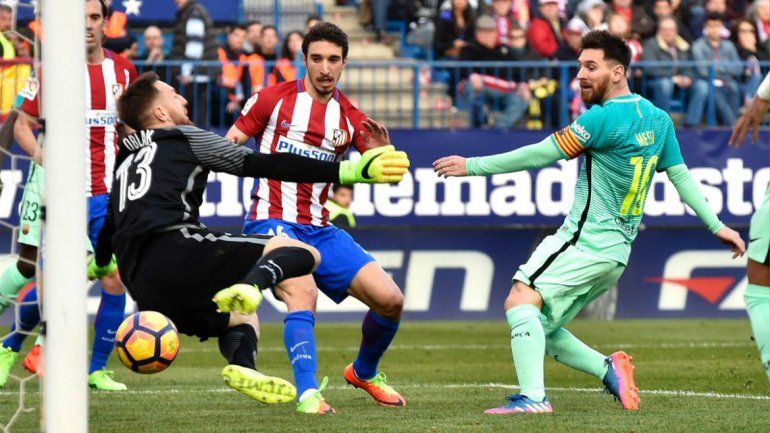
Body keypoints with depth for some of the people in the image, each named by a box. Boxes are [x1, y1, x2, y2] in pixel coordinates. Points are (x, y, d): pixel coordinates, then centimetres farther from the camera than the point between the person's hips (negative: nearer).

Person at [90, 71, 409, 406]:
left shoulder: (126, 162, 29)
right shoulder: (183, 139, 9)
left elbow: (108, 227, 45)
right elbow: (265, 166, -1)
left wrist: (99, 265, 69)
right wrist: (347, 172, -5)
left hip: (142, 286, 8)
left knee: (240, 320, 32)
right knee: (302, 252, -8)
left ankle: (244, 366, -4)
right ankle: (249, 287, -38)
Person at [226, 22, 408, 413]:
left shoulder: (349, 117, 8)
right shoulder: (275, 99, -1)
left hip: (320, 230, 5)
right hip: (272, 223, -5)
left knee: (390, 300, -3)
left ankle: (364, 373, 24)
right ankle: (307, 393, -36)